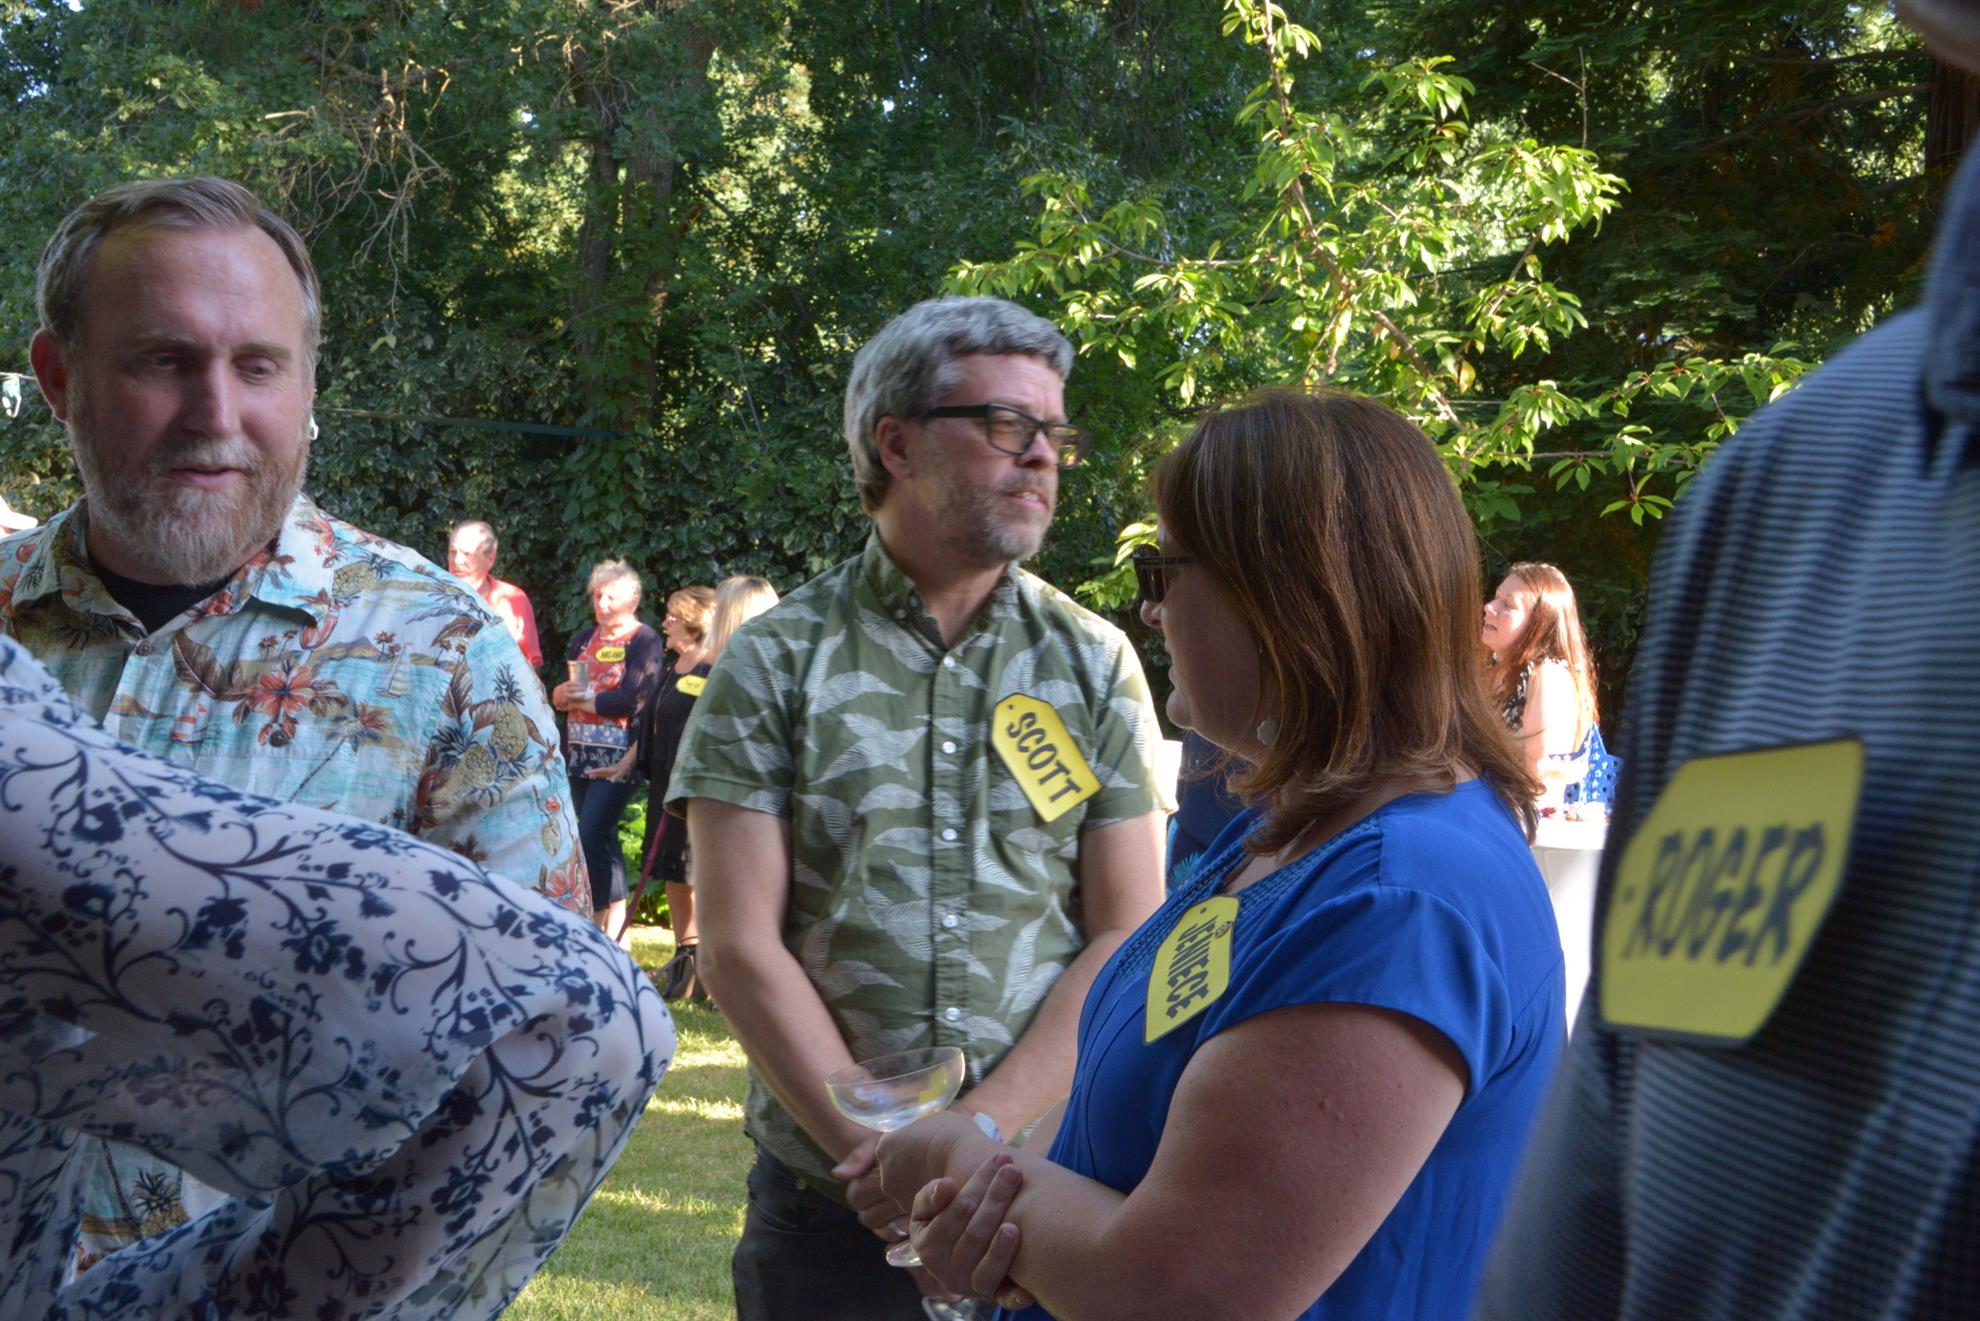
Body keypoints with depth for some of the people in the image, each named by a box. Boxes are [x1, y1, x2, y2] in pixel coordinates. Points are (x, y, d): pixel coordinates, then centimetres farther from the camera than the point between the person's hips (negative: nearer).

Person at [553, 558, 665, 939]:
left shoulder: (644, 641, -4)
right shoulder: (584, 639, 17)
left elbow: (632, 698, -16)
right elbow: (558, 695, 12)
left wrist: (583, 699, -6)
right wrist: (562, 693, -12)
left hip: (618, 759, -7)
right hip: (581, 755, 7)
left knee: (592, 836, -13)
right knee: (603, 839, 10)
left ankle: (597, 926, -7)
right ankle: (616, 929, 15)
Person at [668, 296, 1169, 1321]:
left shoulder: (1096, 666, 4)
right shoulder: (774, 666, -1)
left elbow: (1127, 937, -2)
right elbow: (741, 947, -6)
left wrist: (979, 1133, -14)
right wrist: (880, 1156, -15)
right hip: (826, 1196, -1)